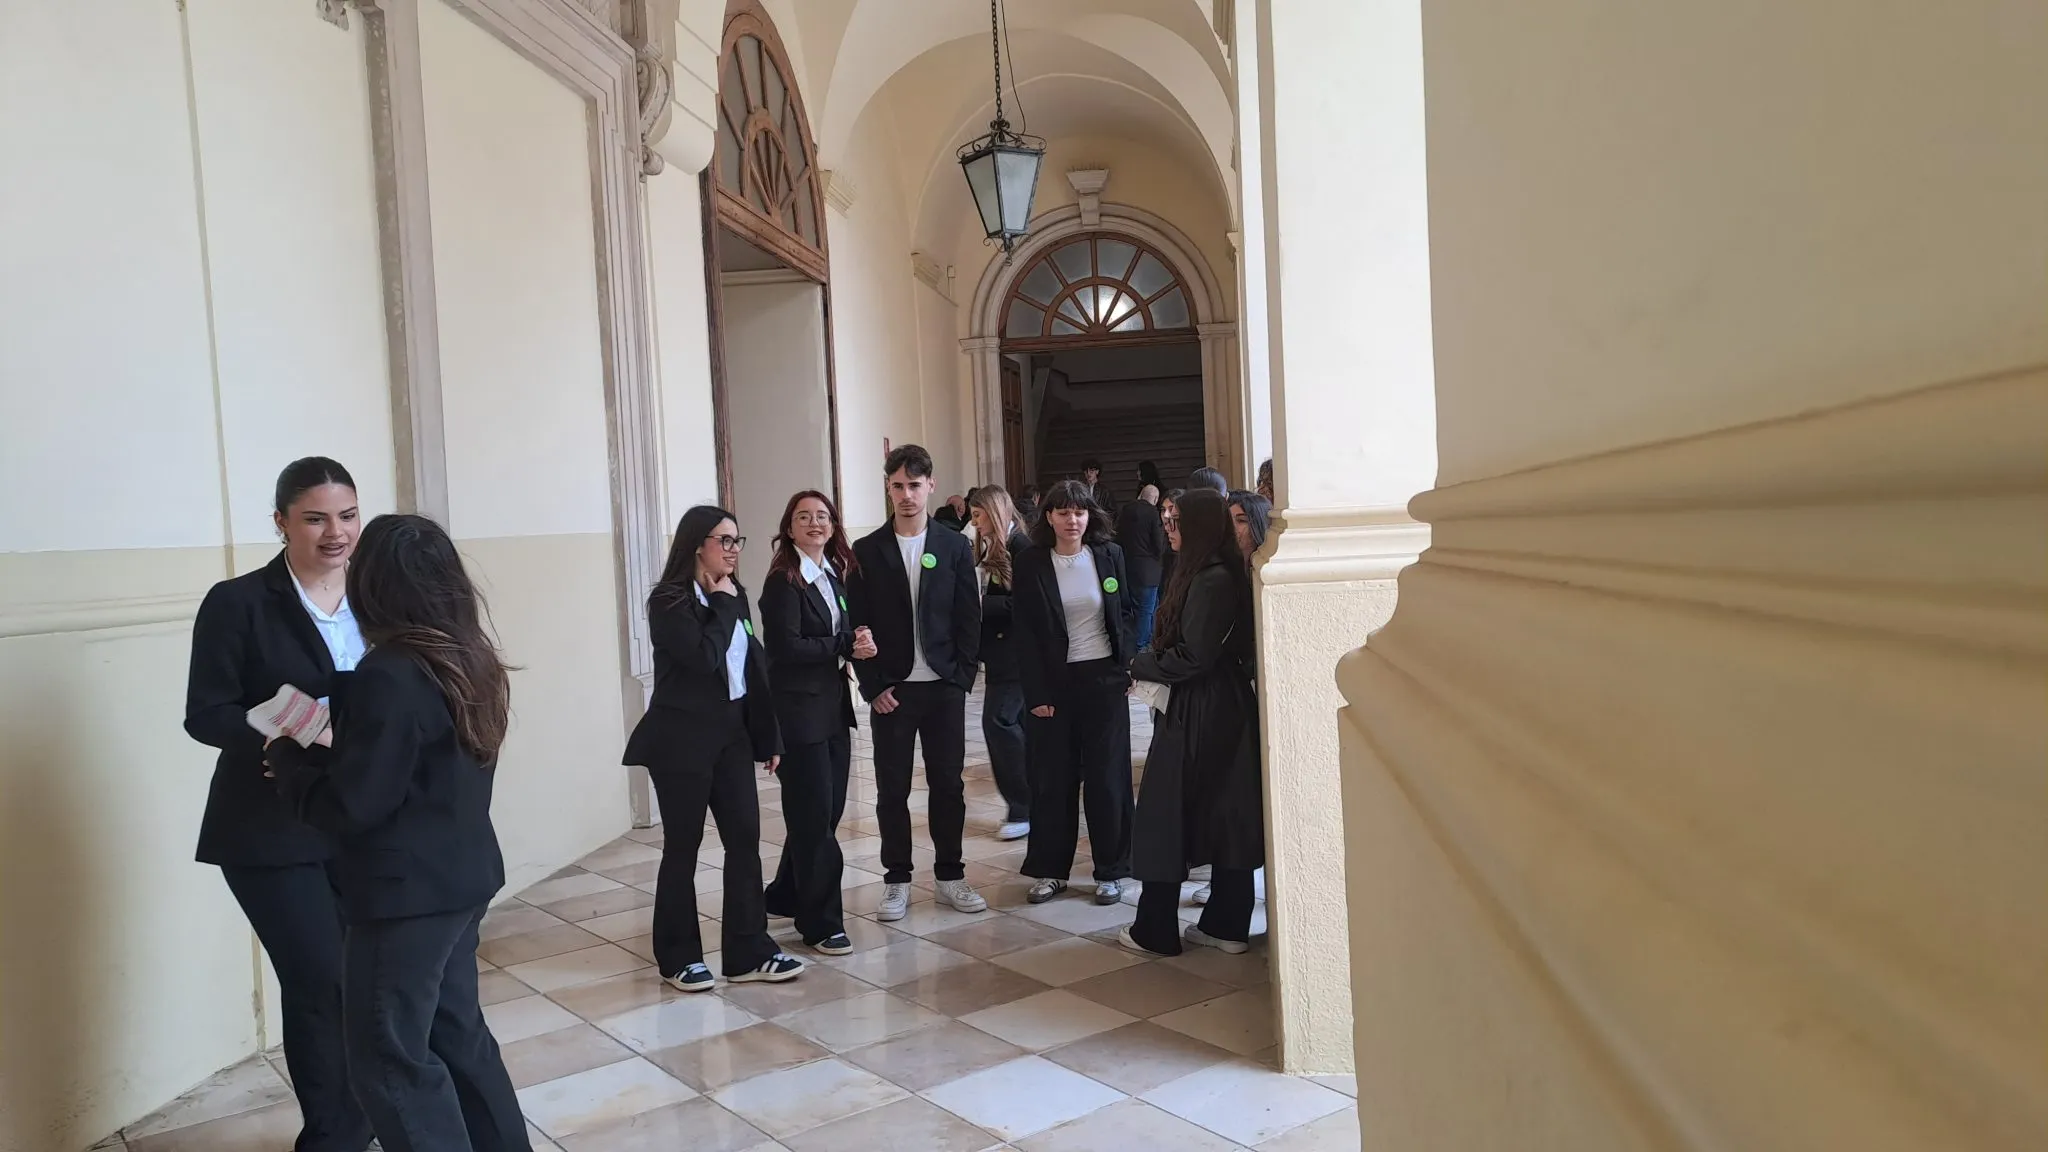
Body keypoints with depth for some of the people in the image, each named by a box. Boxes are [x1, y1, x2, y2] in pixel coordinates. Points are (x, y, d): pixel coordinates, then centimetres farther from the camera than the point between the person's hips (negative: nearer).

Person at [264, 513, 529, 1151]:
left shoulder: (388, 677, -21)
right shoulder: (469, 663, 5)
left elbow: (347, 808, -19)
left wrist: (286, 756, -3)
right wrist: (320, 751, 17)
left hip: (406, 893, -9)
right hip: (461, 878, 9)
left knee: (390, 1059, 4)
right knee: (457, 1032, 20)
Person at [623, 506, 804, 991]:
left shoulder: (733, 596, 9)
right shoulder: (669, 601, -11)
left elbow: (752, 667, 11)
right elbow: (704, 657, -25)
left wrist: (769, 737, 10)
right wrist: (721, 604, -12)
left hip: (731, 732, 6)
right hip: (682, 738, -6)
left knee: (745, 839, 3)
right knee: (683, 846, 4)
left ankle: (749, 952, 12)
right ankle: (679, 957, 18)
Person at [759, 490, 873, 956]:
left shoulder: (835, 574, 12)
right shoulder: (783, 581, -11)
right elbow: (787, 647, -18)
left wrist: (859, 645, -7)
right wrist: (846, 647, -16)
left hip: (833, 705, 8)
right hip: (799, 709, -8)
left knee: (827, 811, 13)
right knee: (814, 816, -1)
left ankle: (786, 897, 30)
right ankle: (821, 922, 10)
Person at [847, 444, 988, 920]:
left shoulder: (954, 547, 3)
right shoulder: (867, 551, 1)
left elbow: (969, 618, 3)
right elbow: (858, 624, -1)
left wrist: (961, 676, -5)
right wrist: (874, 686, -7)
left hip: (945, 686, 1)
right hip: (891, 689, -1)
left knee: (948, 785, 8)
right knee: (892, 789, 5)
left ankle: (950, 875, 21)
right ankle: (896, 881, 17)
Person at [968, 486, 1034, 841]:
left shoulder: (1020, 547, -14)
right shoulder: (992, 548, 14)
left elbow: (1019, 603, -19)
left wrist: (979, 605, -16)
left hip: (1015, 651, -9)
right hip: (999, 649, 9)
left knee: (998, 721, -10)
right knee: (1017, 723, 12)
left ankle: (1023, 808, -3)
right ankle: (1029, 803, 20)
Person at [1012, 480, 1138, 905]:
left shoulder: (1109, 555, 2)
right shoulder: (1031, 564, -2)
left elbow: (1127, 613, 10)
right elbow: (1026, 635, -3)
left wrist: (1127, 667, 0)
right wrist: (1036, 693, -8)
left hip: (1104, 679, 1)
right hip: (1053, 682, 0)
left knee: (1107, 777, 5)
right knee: (1052, 779, 5)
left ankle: (1111, 871, 16)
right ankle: (1050, 870, 17)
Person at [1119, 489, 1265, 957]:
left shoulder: (1211, 580, -19)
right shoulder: (1226, 574, 11)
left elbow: (1193, 656, -21)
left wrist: (1141, 666, -7)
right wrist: (1153, 662, 2)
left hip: (1197, 713, -10)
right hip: (1225, 707, 10)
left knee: (1168, 816, 1)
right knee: (1227, 813, 12)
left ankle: (1155, 931, 11)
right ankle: (1226, 924, 22)